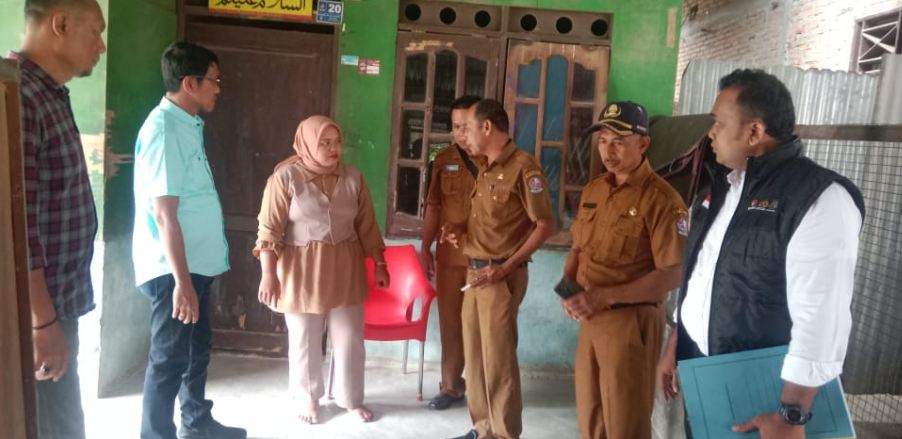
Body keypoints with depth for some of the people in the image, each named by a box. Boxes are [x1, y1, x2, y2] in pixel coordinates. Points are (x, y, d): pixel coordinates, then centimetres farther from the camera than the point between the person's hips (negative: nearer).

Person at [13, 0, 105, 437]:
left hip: (57, 304, 9)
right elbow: (17, 223, -24)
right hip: (36, 314, -9)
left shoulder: (48, 96, 11)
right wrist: (43, 321, -21)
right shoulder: (17, 95, -19)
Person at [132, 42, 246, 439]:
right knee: (170, 359, 2)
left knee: (197, 348, 20)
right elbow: (164, 214, -23)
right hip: (172, 269, -10)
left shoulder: (188, 124, 11)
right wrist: (181, 281, -24)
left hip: (195, 262, 10)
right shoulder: (164, 128, -18)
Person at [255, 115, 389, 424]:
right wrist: (268, 274, -14)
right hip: (302, 271, -3)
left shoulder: (353, 178, 2)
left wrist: (379, 264, 9)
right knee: (305, 342, 10)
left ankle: (351, 399, 30)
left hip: (345, 270, 3)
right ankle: (308, 400, 32)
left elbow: (367, 226, 8)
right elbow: (269, 230, -9)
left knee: (350, 339, 11)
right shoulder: (286, 177, -9)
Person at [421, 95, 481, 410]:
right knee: (450, 323, 12)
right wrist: (425, 248, 8)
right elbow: (434, 207, 11)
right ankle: (451, 386, 27)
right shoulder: (444, 160, 7)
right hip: (450, 255, 4)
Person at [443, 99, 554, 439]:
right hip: (475, 271, 8)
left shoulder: (523, 167, -12)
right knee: (475, 354, 14)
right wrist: (461, 232, 4)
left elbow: (544, 226, -14)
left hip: (501, 276, -8)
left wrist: (505, 268, -18)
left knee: (498, 358, 0)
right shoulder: (485, 169, 14)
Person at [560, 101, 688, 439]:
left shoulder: (661, 199, -15)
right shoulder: (592, 191, 9)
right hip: (590, 319, 7)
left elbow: (673, 274, -19)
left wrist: (606, 296, -22)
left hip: (632, 321, -7)